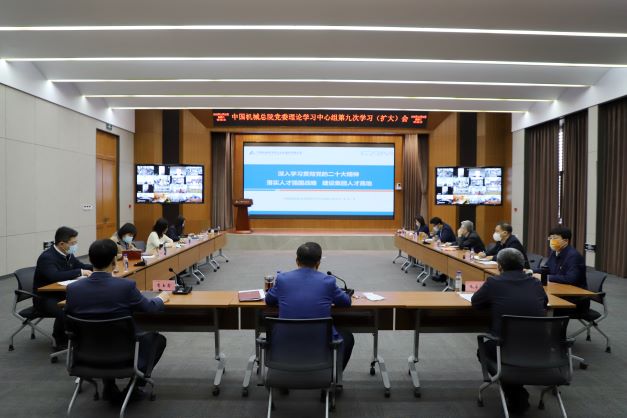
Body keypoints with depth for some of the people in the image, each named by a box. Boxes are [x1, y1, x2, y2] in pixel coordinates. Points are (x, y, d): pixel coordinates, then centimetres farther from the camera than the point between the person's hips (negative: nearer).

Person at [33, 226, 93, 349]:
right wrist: (79, 272, -33)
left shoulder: (68, 254, 2)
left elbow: (81, 266, 17)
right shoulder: (46, 257, -22)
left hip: (62, 294, 7)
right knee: (64, 312, -35)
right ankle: (60, 342, -11)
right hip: (45, 298, -7)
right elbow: (55, 276, -38)